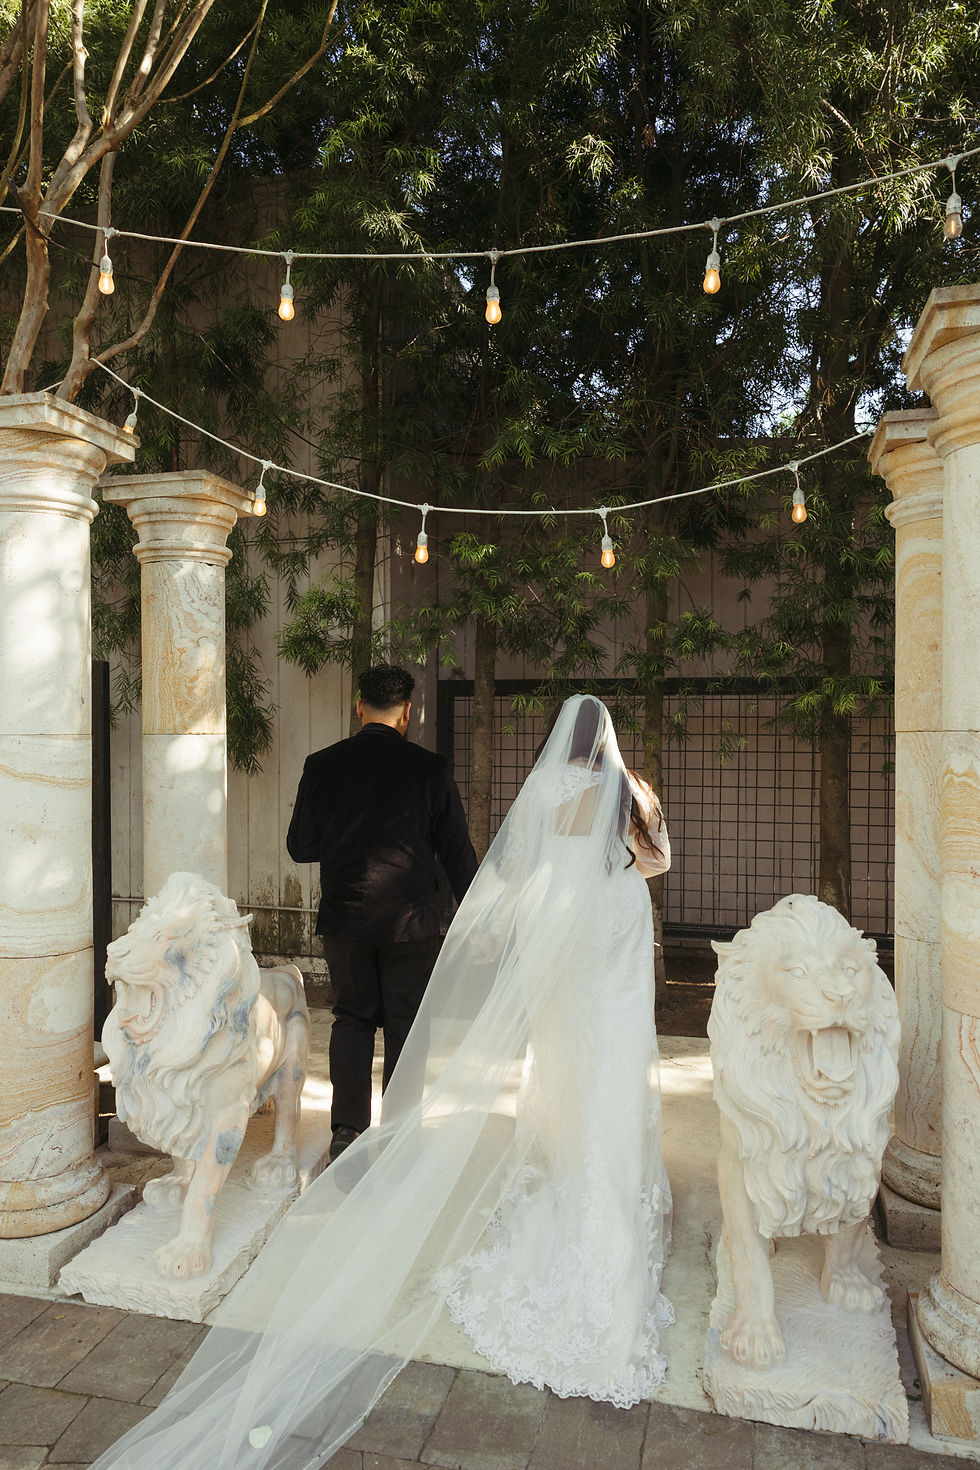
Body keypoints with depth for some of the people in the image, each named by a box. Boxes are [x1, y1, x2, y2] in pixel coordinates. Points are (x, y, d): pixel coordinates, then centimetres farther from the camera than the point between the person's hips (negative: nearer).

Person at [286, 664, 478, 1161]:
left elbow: (300, 848, 1)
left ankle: (347, 1131, 16)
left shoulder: (322, 766, -3)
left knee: (352, 1018, 18)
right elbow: (458, 853, -4)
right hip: (411, 920, -2)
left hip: (343, 918, 2)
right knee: (404, 1026, 10)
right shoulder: (429, 769, -8)